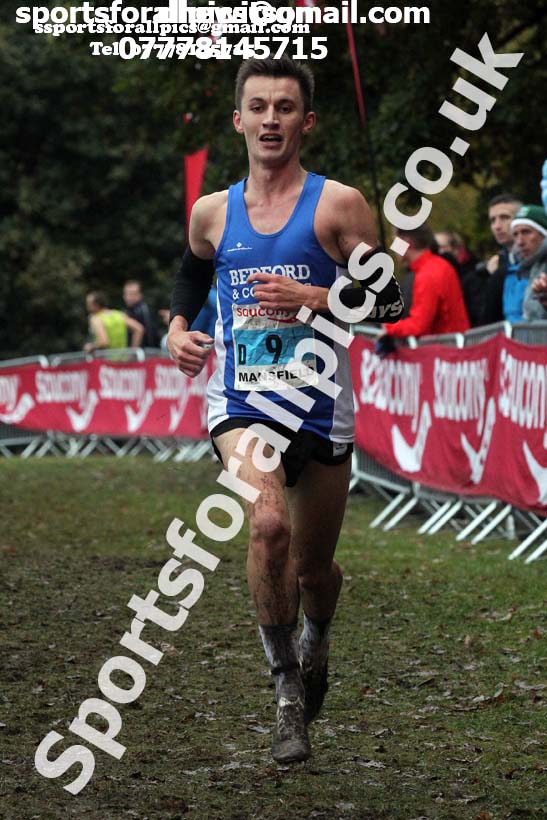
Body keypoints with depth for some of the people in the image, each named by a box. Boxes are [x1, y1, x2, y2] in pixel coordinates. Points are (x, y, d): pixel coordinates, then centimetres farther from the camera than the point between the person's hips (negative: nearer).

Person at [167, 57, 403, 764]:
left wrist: (310, 297, -16)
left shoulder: (338, 204, -1)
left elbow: (386, 301, -3)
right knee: (268, 524, -27)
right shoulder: (211, 213, 8)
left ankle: (314, 642, 47)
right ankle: (287, 692, -14)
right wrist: (178, 329, 8)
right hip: (241, 406, 0)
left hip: (320, 412, 0)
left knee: (313, 567, 10)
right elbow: (192, 276, 27)